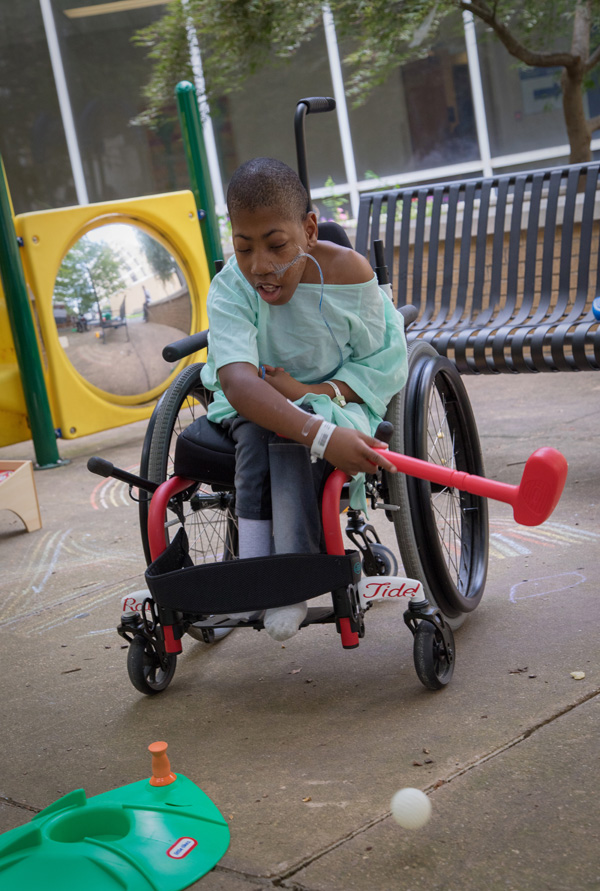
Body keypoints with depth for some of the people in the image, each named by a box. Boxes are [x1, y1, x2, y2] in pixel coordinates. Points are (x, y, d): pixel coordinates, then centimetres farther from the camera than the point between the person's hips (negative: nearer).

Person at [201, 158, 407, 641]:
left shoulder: (348, 271, -17)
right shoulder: (230, 289, -20)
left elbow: (379, 364, -7)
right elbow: (237, 379, -38)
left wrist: (314, 393, -26)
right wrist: (320, 435, -53)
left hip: (337, 402, -1)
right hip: (253, 405, 1)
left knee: (287, 436, -34)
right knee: (255, 429, -34)